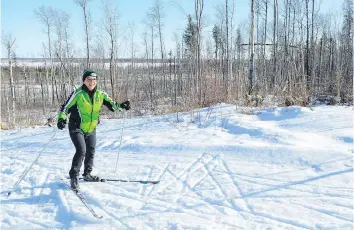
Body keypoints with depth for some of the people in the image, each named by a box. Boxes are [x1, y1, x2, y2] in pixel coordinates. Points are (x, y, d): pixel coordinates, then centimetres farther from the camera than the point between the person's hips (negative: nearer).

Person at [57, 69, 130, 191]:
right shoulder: (78, 94, -16)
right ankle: (74, 177, -7)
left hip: (91, 129, 6)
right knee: (81, 150, -21)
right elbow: (65, 108, -13)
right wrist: (61, 119, -30)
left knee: (91, 152, 16)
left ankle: (87, 174, 38)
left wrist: (121, 105, -19)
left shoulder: (100, 94, -3)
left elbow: (111, 104, 1)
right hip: (77, 128, -6)